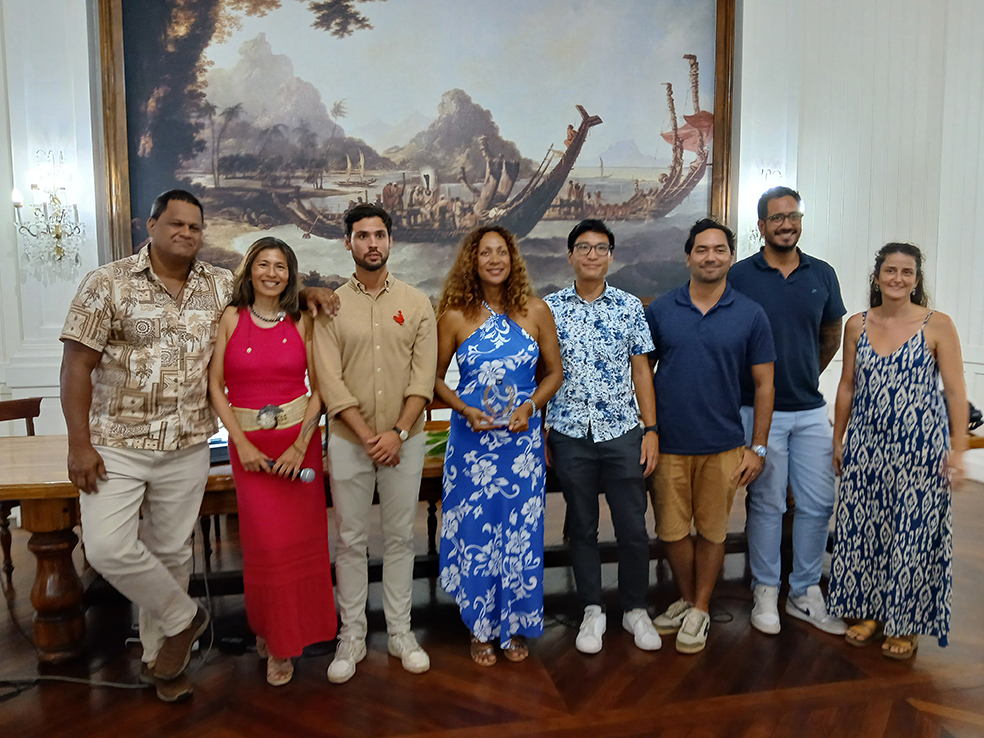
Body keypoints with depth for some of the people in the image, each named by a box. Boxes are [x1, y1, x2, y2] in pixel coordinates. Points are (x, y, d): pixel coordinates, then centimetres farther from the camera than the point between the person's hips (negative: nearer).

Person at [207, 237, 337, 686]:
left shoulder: (301, 324, 3)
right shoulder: (231, 319, 1)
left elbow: (320, 388, 0)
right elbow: (215, 385, -2)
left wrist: (300, 445, -10)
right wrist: (242, 443, -11)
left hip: (299, 439, 1)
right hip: (248, 442, -1)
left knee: (298, 539, 4)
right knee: (265, 542, -2)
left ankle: (284, 639, 24)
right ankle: (268, 628, 24)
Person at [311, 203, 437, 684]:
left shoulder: (416, 303, 3)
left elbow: (423, 377, -3)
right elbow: (330, 381, -6)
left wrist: (397, 433, -13)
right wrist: (368, 436, -13)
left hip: (404, 439, 1)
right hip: (349, 440, 0)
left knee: (400, 536, 10)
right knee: (351, 540, 7)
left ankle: (400, 632, 24)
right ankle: (351, 637, 21)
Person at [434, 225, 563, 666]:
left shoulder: (535, 312, -1)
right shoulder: (455, 317, -3)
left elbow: (554, 372, 7)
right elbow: (435, 379, 3)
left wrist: (530, 406, -10)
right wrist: (465, 410, -12)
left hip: (522, 439, 1)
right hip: (471, 440, 0)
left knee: (520, 532, 9)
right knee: (474, 534, 7)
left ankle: (516, 627, 30)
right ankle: (480, 629, 29)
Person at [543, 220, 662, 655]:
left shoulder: (630, 307, 4)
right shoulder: (549, 308, 2)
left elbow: (641, 371, 5)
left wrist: (651, 429, 0)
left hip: (622, 433, 1)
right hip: (570, 435, 0)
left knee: (633, 528, 6)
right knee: (582, 527, 11)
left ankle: (635, 610, 27)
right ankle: (592, 611, 27)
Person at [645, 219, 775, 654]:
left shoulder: (750, 315, 0)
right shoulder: (660, 311, 1)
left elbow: (764, 384, 3)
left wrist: (758, 447, -1)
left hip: (722, 446, 0)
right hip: (667, 443, 1)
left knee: (712, 531, 11)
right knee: (672, 530, 10)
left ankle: (700, 610, 29)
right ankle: (686, 600, 33)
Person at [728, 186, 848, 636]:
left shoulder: (822, 274, 6)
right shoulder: (739, 276, -5)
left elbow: (831, 336, 18)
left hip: (811, 410, 4)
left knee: (818, 503, 8)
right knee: (766, 504, 4)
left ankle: (806, 592, 24)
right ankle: (766, 592, 20)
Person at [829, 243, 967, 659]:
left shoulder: (937, 326, -5)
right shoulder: (857, 325, 5)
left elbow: (955, 392, -5)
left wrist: (957, 450, -9)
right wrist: (837, 440, 12)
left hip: (920, 450, -3)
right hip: (867, 447, 3)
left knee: (914, 534, 5)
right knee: (863, 528, 10)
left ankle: (906, 624, 23)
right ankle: (871, 612, 28)